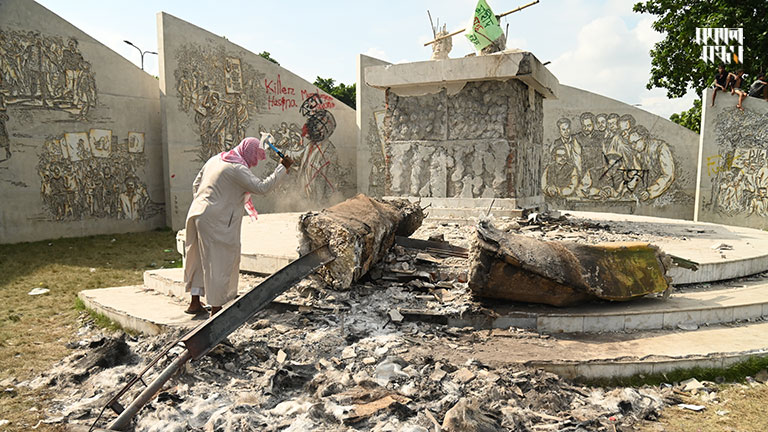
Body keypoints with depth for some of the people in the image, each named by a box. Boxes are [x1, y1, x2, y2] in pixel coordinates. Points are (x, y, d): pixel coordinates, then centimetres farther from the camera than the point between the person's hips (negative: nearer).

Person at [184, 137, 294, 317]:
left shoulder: (216, 159, 14)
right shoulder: (237, 169, -14)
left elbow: (196, 185, 19)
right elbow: (262, 187, -20)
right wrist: (282, 168, -14)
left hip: (196, 213, 9)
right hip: (216, 221, -9)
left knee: (200, 258, 19)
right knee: (220, 262, 2)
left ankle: (195, 302, 29)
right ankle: (216, 308, 10)